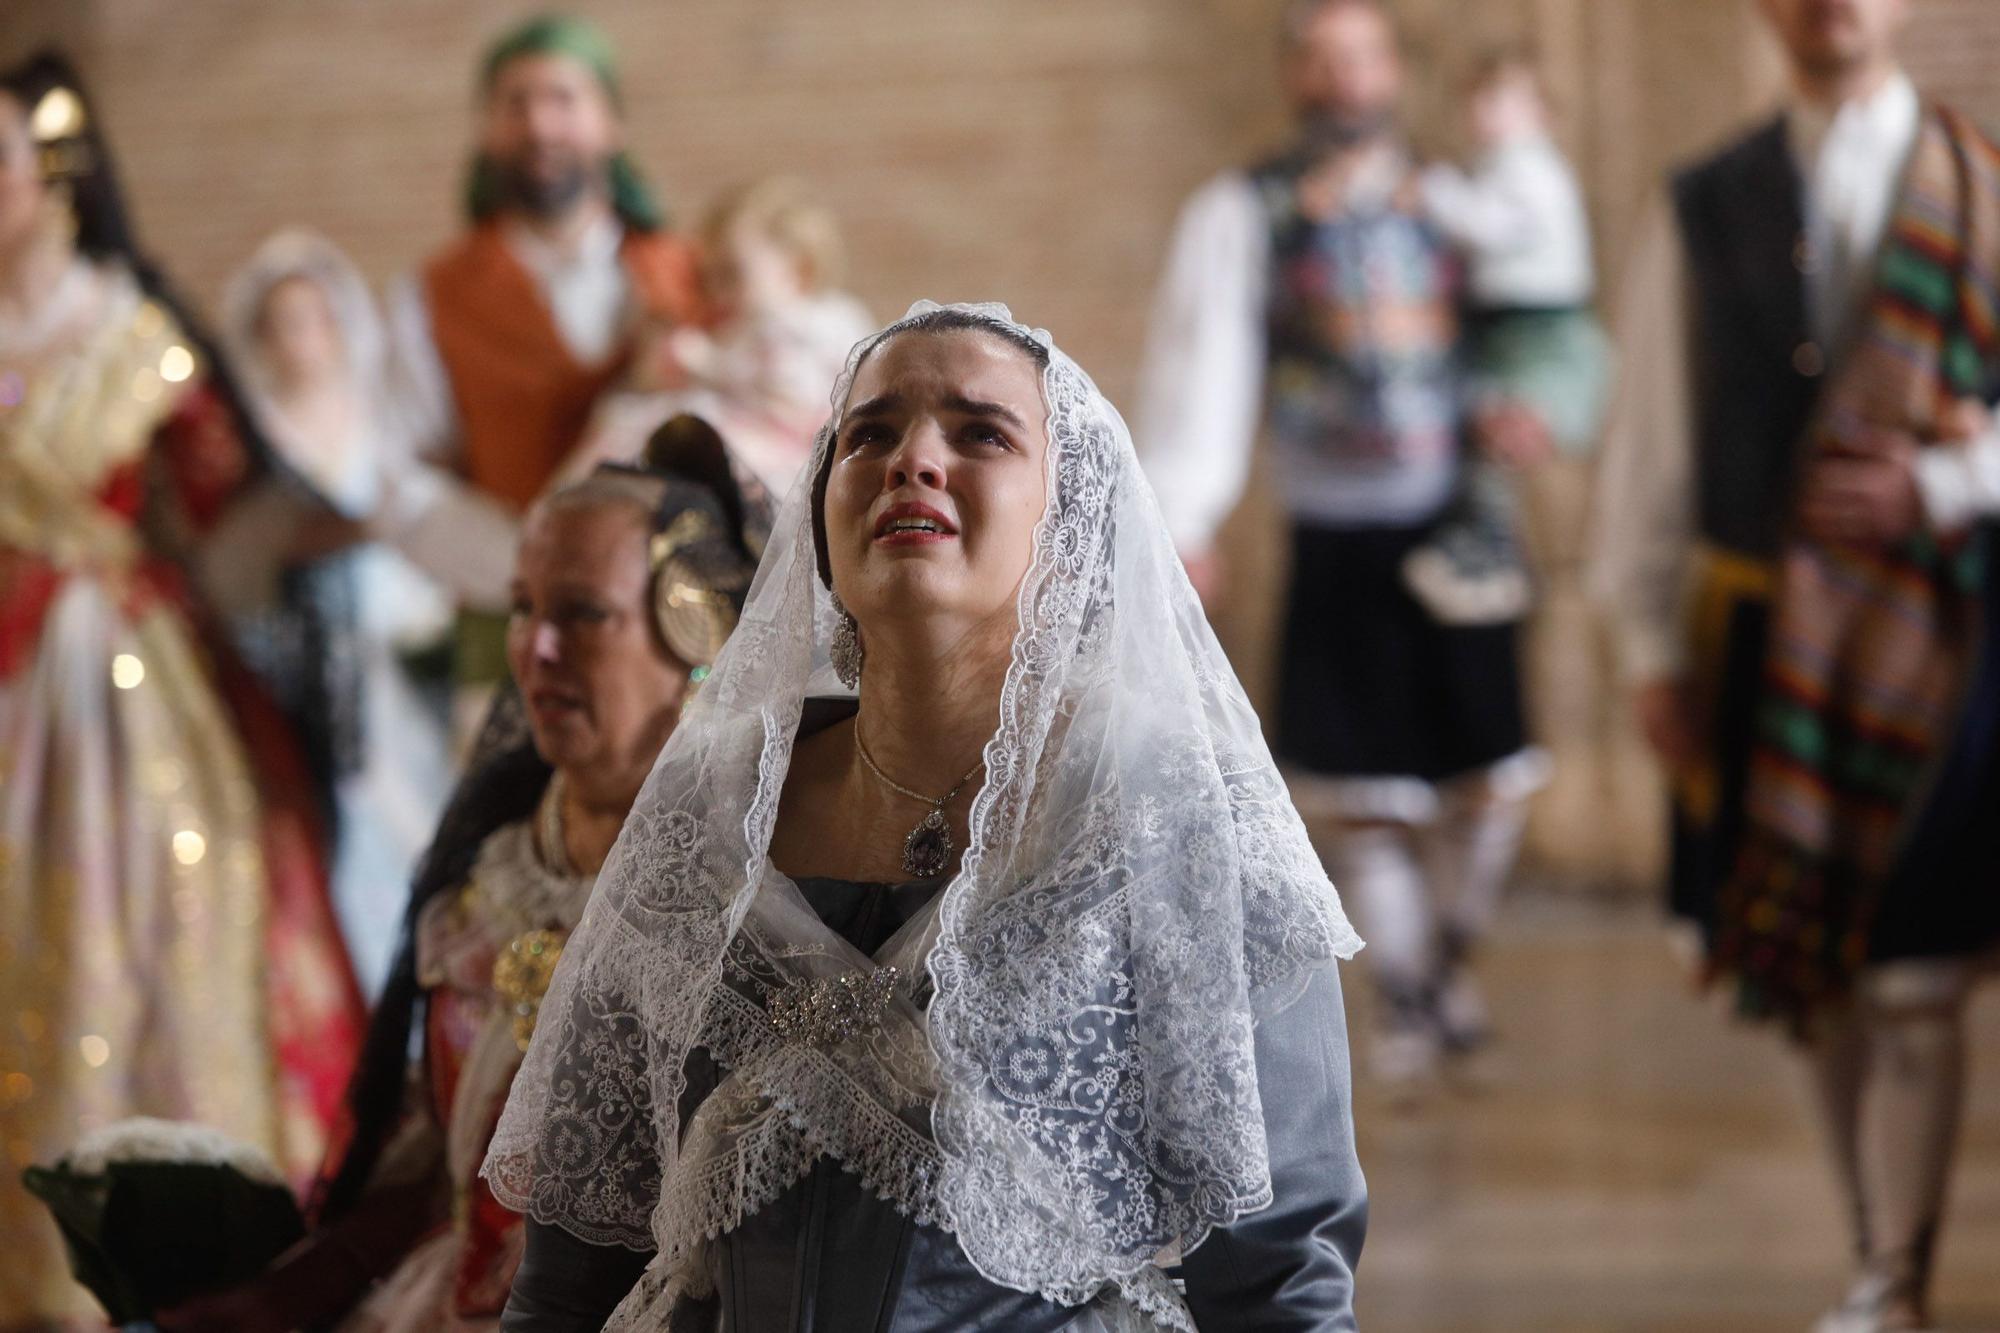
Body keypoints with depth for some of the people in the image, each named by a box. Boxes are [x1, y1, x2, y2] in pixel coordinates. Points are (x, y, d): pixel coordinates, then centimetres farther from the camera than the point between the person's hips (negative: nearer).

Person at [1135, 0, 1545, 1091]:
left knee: (1489, 782, 3)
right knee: (1362, 794, 0)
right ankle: (1404, 999, 19)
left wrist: (1527, 410, -6)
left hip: (1459, 536, 3)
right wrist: (1182, 523, -19)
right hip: (1337, 543, -3)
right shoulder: (1239, 215, -1)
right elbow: (1201, 368, -9)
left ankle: (1455, 958, 29)